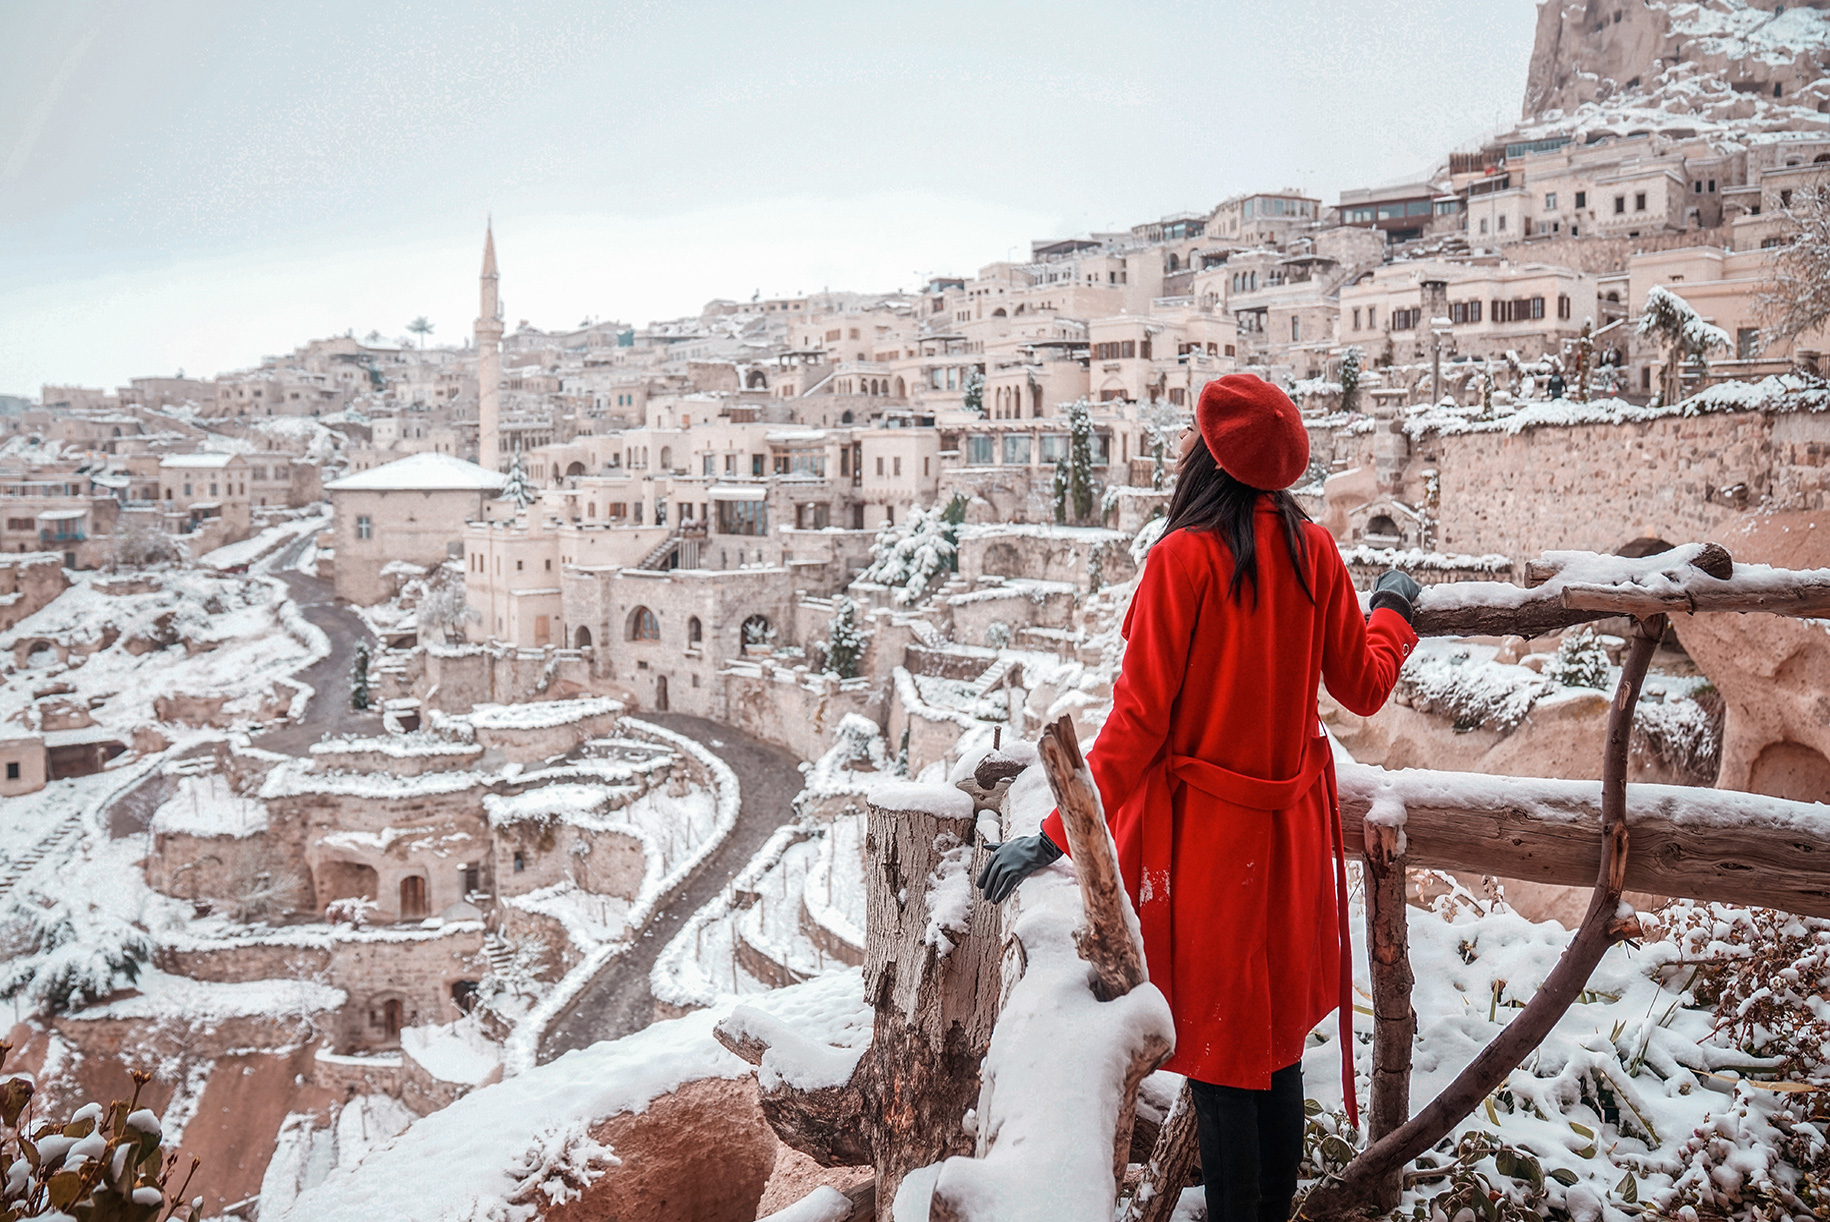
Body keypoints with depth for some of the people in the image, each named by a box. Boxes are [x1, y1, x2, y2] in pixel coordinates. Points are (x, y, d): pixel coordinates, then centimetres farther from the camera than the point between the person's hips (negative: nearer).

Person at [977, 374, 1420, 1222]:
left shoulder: (1185, 558, -18)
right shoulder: (1311, 552, -2)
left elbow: (1140, 720, -20)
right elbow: (1364, 688, 8)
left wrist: (1058, 834, -16)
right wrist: (1392, 613, 28)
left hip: (1204, 833, -6)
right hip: (1292, 831, 6)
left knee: (1217, 1054, 7)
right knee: (1277, 1038, 20)